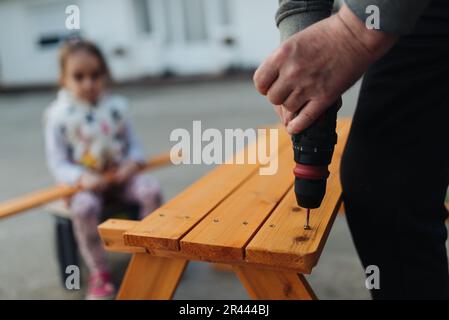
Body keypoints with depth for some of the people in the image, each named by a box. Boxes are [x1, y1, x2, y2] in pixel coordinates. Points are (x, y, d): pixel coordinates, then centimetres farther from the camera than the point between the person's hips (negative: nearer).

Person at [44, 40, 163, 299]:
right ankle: (99, 273, -11)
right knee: (84, 207, -34)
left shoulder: (116, 107, 3)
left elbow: (134, 144, 9)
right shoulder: (58, 117, -4)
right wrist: (82, 178, -24)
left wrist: (133, 162, -14)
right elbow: (58, 163, -5)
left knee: (151, 190, -23)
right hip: (83, 183, -2)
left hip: (121, 177, 3)